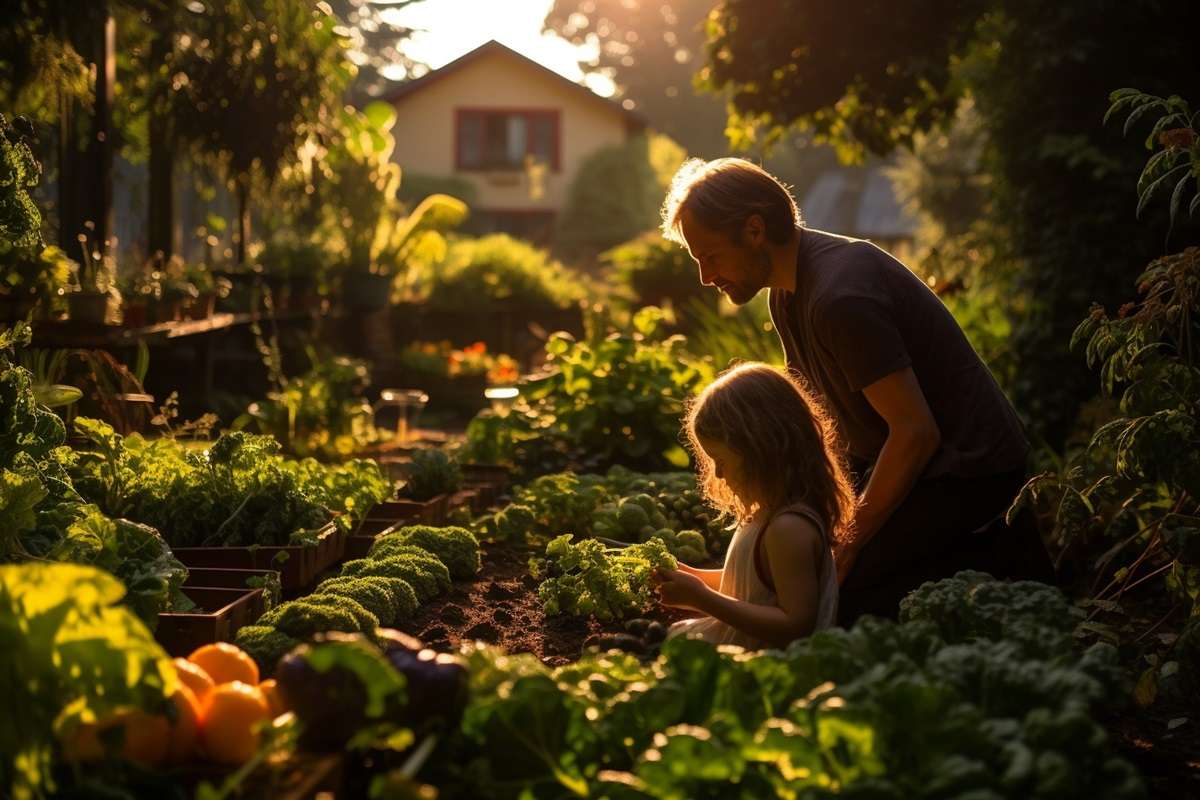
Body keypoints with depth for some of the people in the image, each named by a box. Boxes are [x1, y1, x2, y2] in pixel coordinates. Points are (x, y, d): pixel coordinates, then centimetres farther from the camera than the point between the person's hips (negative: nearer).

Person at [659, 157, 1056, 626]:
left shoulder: (841, 297, -27)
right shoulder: (789, 292, 5)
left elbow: (916, 432, -28)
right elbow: (816, 411, 15)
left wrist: (848, 547, -21)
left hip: (963, 468, -10)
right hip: (894, 459, 10)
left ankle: (1000, 561, -5)